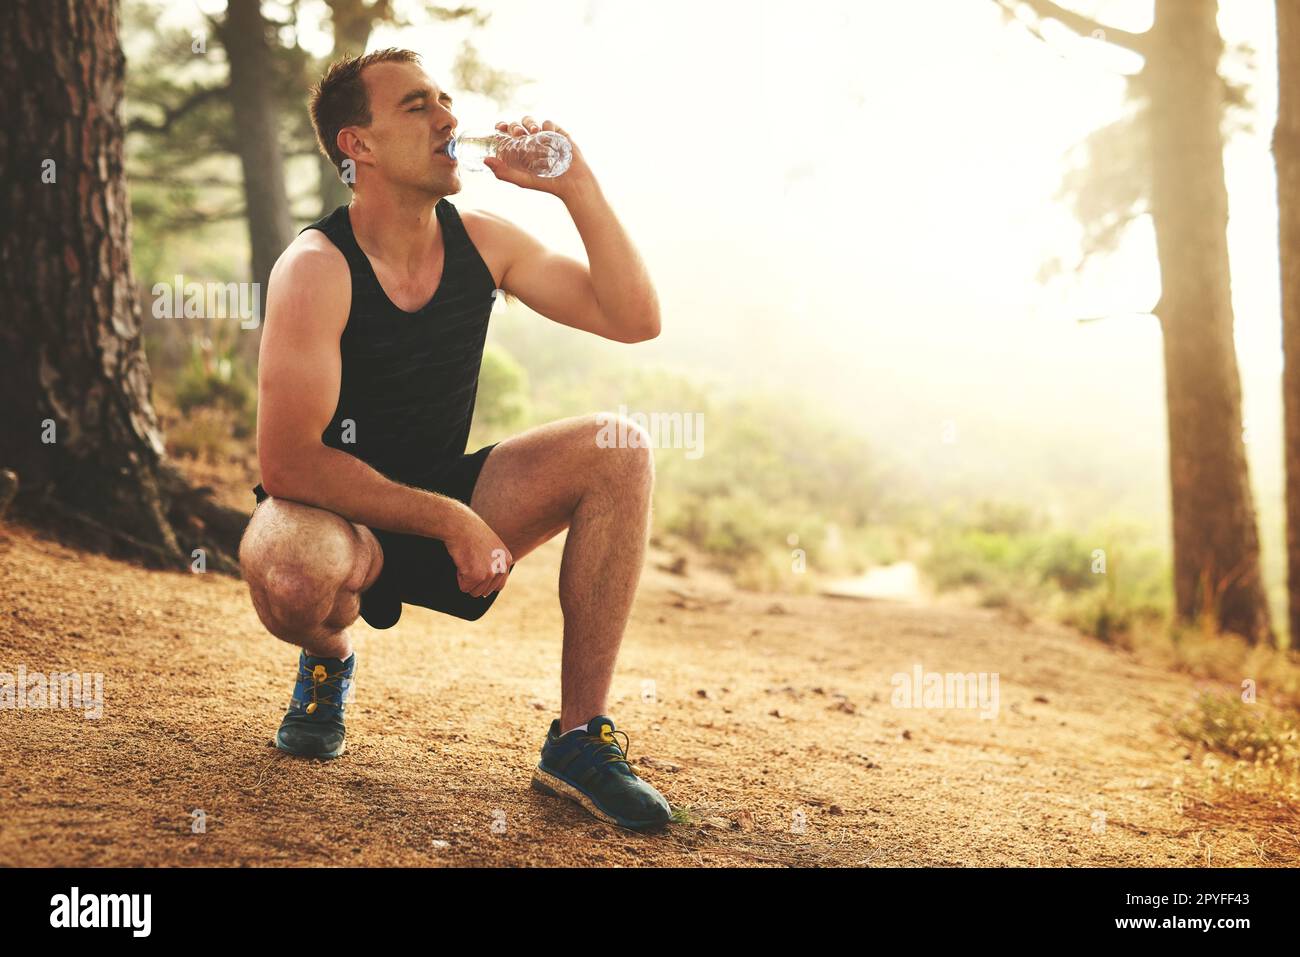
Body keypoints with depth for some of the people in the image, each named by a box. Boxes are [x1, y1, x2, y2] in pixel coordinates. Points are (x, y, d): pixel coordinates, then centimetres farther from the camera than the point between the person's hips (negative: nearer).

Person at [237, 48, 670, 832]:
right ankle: (330, 657, 2)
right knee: (292, 575, -41)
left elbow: (635, 319, -6)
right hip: (339, 515, -5)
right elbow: (288, 462, -25)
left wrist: (579, 187, -17)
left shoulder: (483, 243, -3)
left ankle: (580, 738, -12)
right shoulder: (316, 269, -19)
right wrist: (448, 519, -26)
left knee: (619, 449, -17)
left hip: (448, 502, 5)